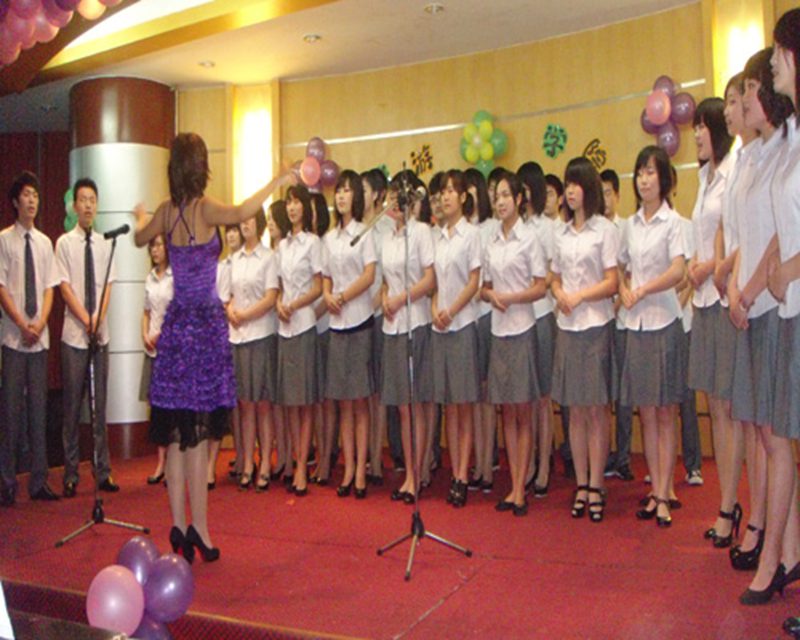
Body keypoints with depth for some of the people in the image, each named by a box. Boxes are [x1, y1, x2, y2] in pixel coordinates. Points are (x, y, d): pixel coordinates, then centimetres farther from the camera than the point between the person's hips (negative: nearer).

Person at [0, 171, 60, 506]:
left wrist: (40, 323, -5)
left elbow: (49, 288, 10)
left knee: (39, 410, 7)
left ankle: (39, 482, 14)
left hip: (40, 338, 4)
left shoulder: (45, 242, 11)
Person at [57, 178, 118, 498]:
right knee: (72, 406, 3)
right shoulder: (64, 243, -1)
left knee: (100, 404, 8)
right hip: (74, 335, -2)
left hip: (101, 334, 3)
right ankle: (71, 474, 12)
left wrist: (99, 318, -10)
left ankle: (103, 471, 16)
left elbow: (107, 286, 5)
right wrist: (86, 320, -13)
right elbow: (65, 287, -5)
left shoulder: (104, 243, 7)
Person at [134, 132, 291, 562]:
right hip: (205, 322, -6)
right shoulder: (204, 208, -11)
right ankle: (199, 529, 4)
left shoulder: (167, 210, 6)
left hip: (177, 323, 6)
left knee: (176, 432, 9)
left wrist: (141, 217, 46)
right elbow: (240, 213, -32)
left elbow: (140, 239, 25)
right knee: (198, 432, -2)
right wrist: (277, 183, -21)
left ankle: (179, 526, 15)